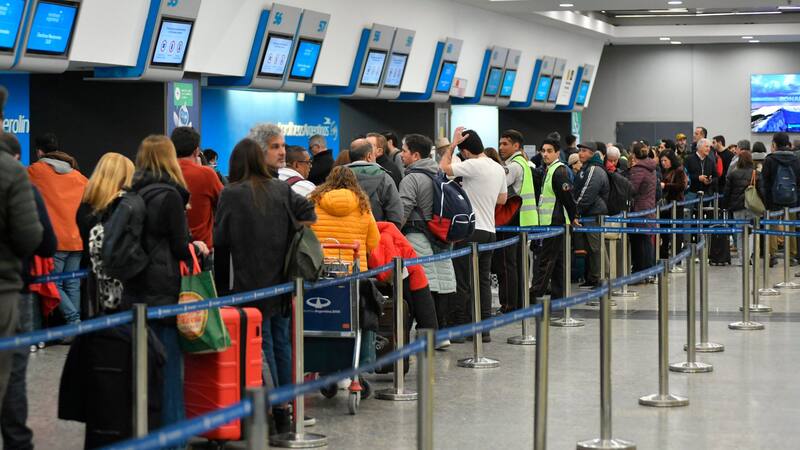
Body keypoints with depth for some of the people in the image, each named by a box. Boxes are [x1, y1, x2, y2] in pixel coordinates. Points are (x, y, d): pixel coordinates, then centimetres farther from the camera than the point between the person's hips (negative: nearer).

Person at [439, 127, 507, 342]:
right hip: (489, 231, 8)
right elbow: (502, 199, 22)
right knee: (484, 281, 10)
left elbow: (444, 167, -11)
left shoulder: (473, 165, -15)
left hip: (471, 231, -8)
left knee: (464, 282, -2)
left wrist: (453, 143, -4)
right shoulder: (499, 169, 11)